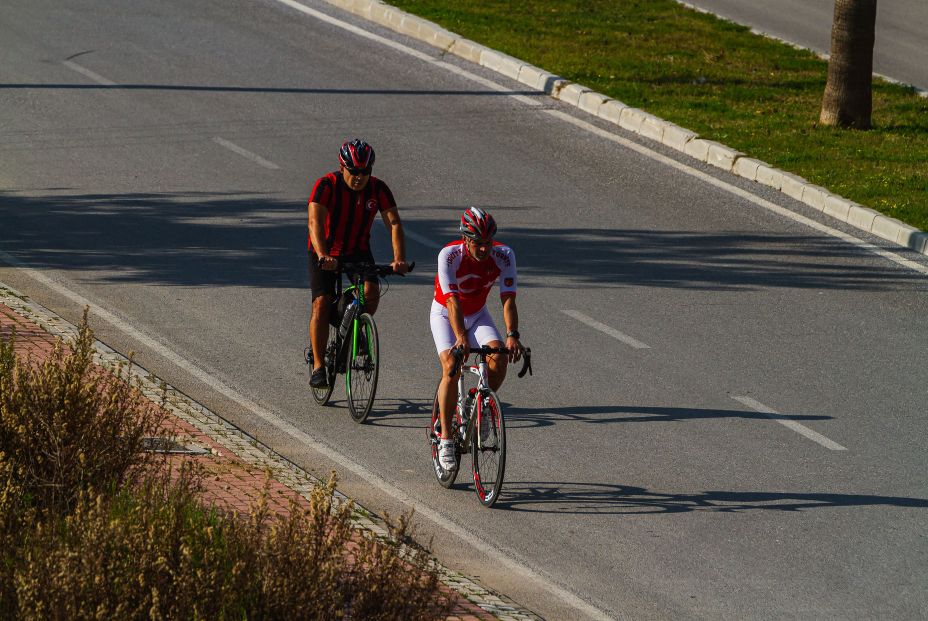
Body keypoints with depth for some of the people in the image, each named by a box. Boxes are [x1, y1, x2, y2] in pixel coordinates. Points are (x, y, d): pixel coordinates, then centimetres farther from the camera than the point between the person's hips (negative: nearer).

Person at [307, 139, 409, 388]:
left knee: (371, 291, -22)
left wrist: (399, 258, -38)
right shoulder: (326, 186, -23)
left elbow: (394, 223, -21)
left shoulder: (378, 189, -13)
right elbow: (315, 222, -34)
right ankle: (318, 365, -11)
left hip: (358, 251, 2)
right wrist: (323, 256, -51)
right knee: (322, 302, -17)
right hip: (325, 253, -2)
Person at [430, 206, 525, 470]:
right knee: (452, 366, -25)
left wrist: (512, 336, -45)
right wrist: (461, 337, -53)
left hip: (477, 314, 3)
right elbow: (452, 300, -39)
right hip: (445, 313, -3)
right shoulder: (449, 255, -31)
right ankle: (446, 438, -16)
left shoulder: (504, 255, -24)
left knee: (499, 357, -24)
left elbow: (508, 299, -29)